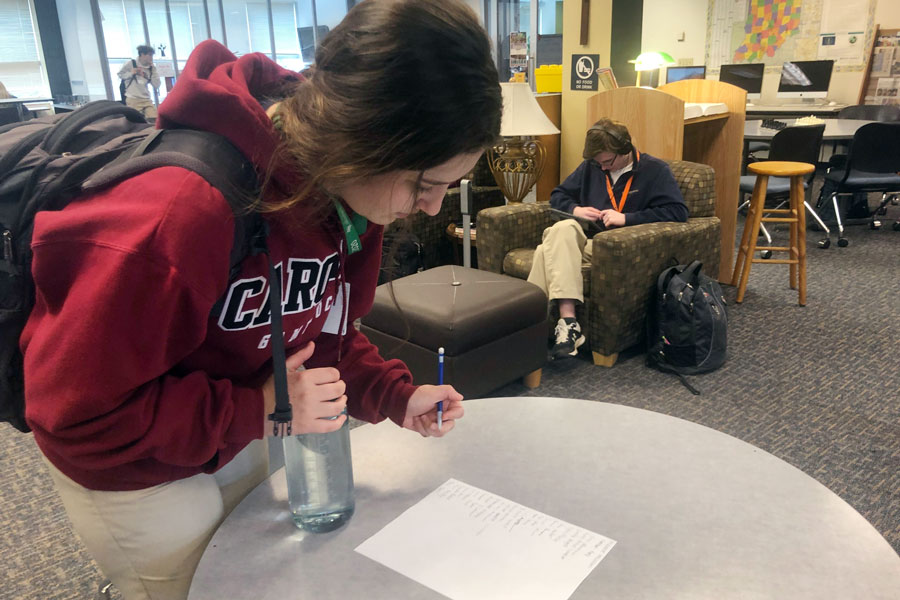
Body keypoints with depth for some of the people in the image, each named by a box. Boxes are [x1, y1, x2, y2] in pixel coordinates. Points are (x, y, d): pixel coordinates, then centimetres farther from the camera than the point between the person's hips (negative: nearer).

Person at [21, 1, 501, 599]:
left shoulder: (342, 186, -14)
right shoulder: (181, 213, -39)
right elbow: (76, 412, -28)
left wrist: (395, 396, -11)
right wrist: (259, 408, -29)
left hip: (245, 437, 6)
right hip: (134, 474, -6)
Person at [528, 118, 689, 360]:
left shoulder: (655, 170, 5)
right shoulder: (591, 166, 20)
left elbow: (678, 211, -8)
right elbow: (558, 195, 26)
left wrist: (627, 218, -14)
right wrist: (574, 209, 3)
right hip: (583, 239, 5)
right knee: (562, 228, -34)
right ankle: (567, 322, -42)